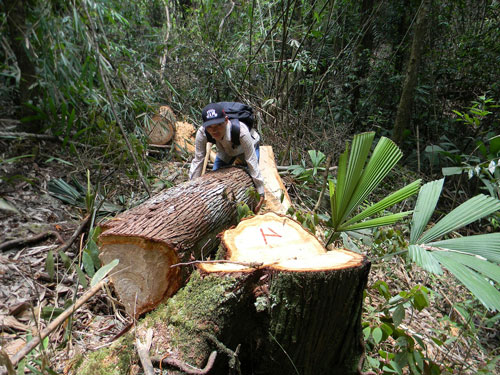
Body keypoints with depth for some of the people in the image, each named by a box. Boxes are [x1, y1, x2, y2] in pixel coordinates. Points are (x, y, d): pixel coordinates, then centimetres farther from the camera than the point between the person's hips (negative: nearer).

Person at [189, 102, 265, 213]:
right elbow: (198, 161, -25)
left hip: (249, 148, -3)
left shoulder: (241, 131, -44)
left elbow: (252, 162, -39)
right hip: (225, 151, 3)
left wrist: (261, 192, -36)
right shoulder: (202, 133, -35)